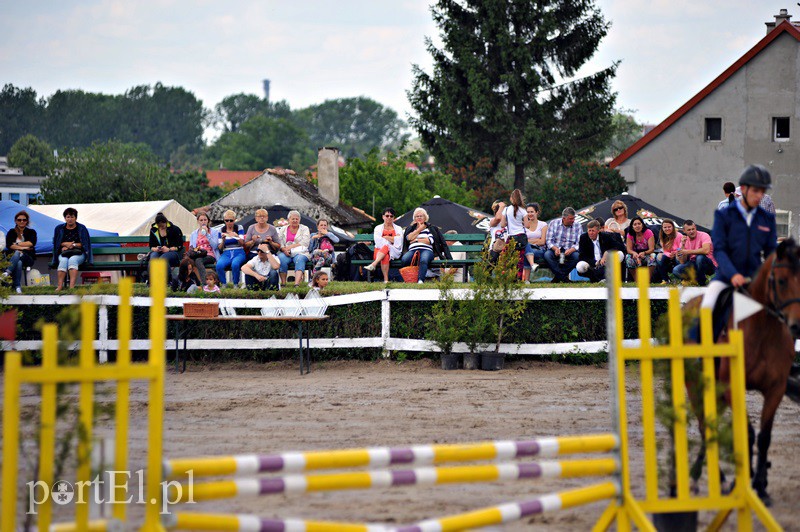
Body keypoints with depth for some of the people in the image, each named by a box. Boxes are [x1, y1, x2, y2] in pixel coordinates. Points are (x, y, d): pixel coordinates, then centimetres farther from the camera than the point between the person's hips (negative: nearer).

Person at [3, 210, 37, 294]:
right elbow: (9, 245, -3)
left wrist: (17, 244, -6)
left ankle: (8, 272, -54)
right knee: (19, 263, -38)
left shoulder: (31, 232, 14)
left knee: (17, 253, -37)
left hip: (27, 258, -1)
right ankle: (17, 286, -47)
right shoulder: (11, 232, 15)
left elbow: (31, 243, -6)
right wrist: (23, 247, -13)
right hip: (12, 257, 1)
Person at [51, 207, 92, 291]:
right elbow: (55, 243, 15)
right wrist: (65, 244, -3)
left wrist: (73, 245, -8)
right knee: (64, 261, -34)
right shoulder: (59, 228, 17)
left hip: (78, 253, -2)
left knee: (72, 260, -36)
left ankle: (72, 286, -50)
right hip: (63, 253, 2)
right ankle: (60, 286, -46)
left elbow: (85, 244, 5)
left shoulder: (82, 228, 11)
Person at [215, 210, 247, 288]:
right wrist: (223, 240, -13)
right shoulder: (221, 230, 11)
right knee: (219, 265, -34)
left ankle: (236, 284, -21)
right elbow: (220, 248, 7)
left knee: (235, 264, -38)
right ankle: (223, 284, -17)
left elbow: (242, 244, -1)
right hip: (226, 254, 2)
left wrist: (237, 236, -22)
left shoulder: (239, 228, 8)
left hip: (239, 253, -2)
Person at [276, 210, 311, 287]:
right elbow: (279, 242, 7)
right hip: (285, 253, 2)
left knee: (299, 259, -36)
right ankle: (283, 283, -32)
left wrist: (290, 247, -11)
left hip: (300, 252, -2)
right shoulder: (283, 229, 19)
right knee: (281, 258, -33)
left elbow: (305, 243, -2)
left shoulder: (304, 229, 12)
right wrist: (284, 249, -16)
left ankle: (297, 283, -53)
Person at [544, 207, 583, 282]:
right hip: (555, 251, 0)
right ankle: (563, 277, -26)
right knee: (547, 254, -33)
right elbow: (549, 241, -3)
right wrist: (555, 248, -24)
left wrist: (571, 250, -27)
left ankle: (558, 276, -18)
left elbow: (579, 244, -6)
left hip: (569, 252, 0)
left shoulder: (578, 227, 2)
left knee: (577, 256, -33)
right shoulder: (553, 223, 2)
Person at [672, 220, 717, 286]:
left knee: (700, 257, -36)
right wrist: (683, 245, -14)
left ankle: (702, 282, -16)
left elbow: (706, 250, -32)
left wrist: (688, 252, -24)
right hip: (693, 265, 4)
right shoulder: (684, 240, 4)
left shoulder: (703, 235, -11)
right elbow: (683, 262, -2)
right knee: (676, 270, -18)